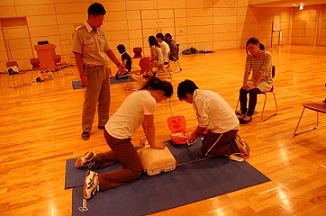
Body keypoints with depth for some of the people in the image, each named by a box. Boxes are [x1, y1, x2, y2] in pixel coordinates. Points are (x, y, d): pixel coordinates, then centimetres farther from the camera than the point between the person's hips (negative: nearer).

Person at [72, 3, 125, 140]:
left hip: (105, 68, 7)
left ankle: (103, 124, 28)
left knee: (105, 100, 13)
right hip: (92, 70, -7)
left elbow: (108, 50, 14)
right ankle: (86, 129, 15)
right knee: (90, 101, 0)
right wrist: (82, 75, -16)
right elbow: (77, 55, -12)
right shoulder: (80, 32, -11)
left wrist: (118, 64, 9)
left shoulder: (100, 31, 8)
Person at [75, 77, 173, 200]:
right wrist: (153, 144, 9)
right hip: (118, 137, -10)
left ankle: (93, 159, 23)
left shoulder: (142, 93, 11)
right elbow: (150, 126, -7)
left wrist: (150, 139, 20)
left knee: (124, 154, 35)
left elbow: (144, 122, 16)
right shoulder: (150, 101, -18)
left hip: (110, 130, 10)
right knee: (135, 171, 5)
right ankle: (97, 181, -8)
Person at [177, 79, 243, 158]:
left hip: (227, 127, -10)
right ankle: (230, 139, 17)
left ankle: (236, 147, -1)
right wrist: (199, 133, 14)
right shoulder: (204, 93, 9)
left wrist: (194, 134, 2)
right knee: (205, 142, 21)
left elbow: (203, 123, -15)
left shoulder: (199, 99, -20)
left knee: (205, 151, 1)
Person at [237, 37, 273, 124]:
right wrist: (245, 83, -26)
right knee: (242, 90, -26)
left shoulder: (267, 55, -16)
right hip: (254, 79, 5)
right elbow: (247, 70, -10)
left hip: (266, 81, -4)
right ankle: (243, 113, -15)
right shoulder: (250, 56, 0)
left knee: (253, 91, -33)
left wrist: (254, 85, -36)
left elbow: (263, 71, -26)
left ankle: (249, 115, -22)